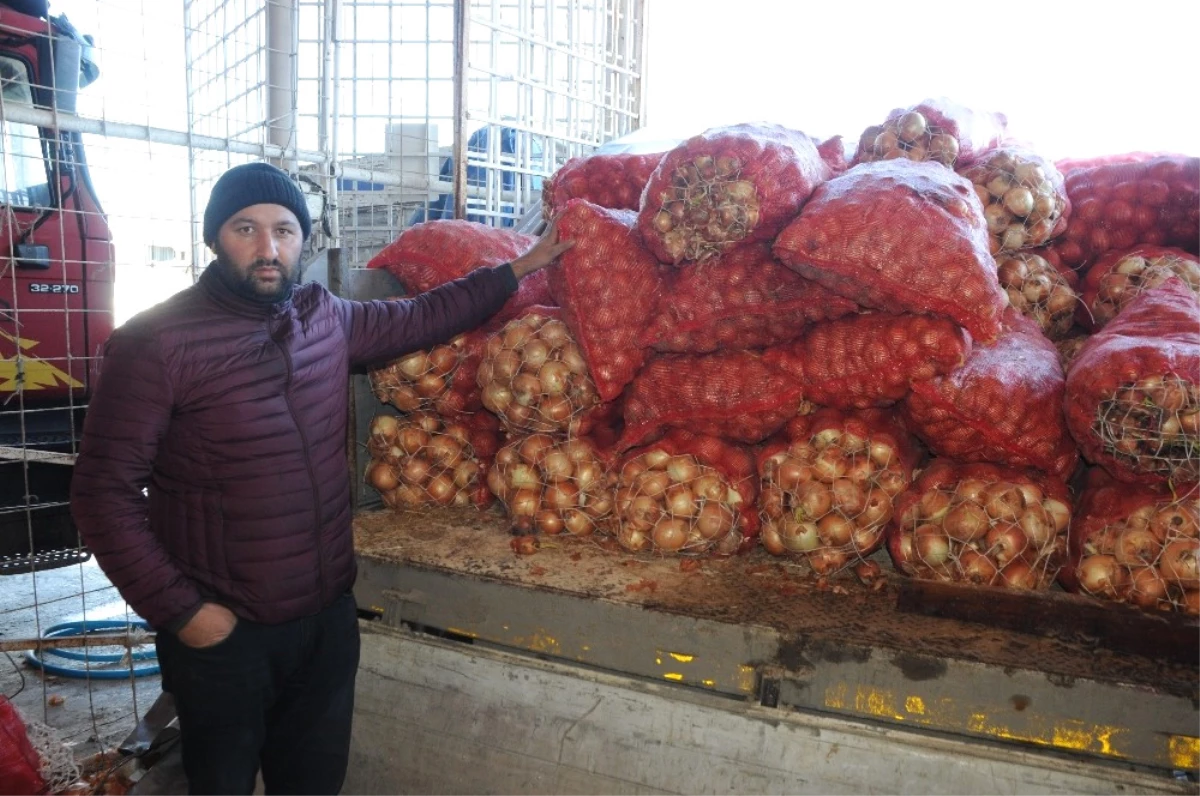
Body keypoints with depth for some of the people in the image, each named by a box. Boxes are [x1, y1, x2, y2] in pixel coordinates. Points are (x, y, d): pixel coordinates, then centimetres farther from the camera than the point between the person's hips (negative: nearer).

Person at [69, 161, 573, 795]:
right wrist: (178, 609, -15)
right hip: (222, 631, -5)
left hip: (329, 617, 5)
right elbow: (105, 492, -14)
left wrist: (517, 270, 17)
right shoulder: (156, 343, -16)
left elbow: (418, 319, 17)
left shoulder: (325, 317, 3)